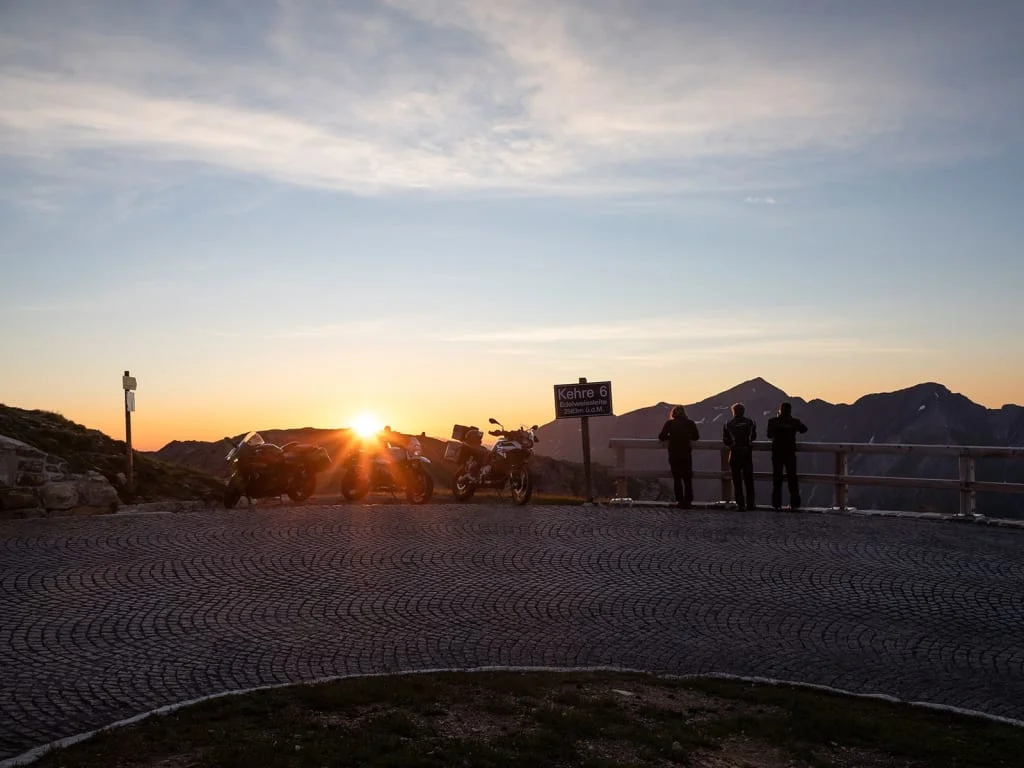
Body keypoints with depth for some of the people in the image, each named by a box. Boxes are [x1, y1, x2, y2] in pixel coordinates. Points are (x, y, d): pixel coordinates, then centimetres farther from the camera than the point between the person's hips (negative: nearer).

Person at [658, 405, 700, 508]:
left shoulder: (669, 423, -3)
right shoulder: (690, 423, -3)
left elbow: (661, 437, -3)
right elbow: (696, 437, 5)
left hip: (673, 455, 0)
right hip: (686, 454, 0)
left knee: (677, 478, 9)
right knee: (687, 479, 8)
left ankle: (679, 501, 6)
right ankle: (688, 501, 4)